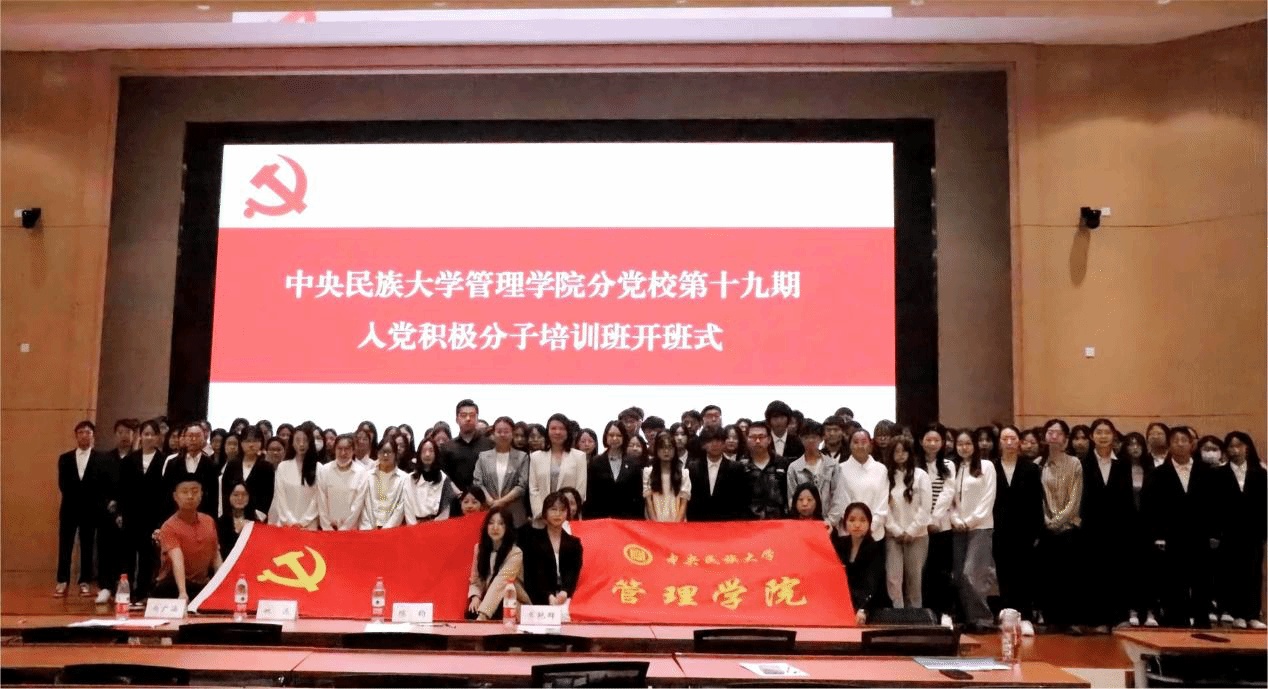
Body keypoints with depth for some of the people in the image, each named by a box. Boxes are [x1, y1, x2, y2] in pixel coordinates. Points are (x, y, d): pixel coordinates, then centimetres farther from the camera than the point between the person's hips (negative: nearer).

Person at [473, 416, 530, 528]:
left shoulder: (522, 457, 8)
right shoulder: (483, 456, 13)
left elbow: (522, 486, 0)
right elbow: (477, 483, 5)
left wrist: (502, 501, -10)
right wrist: (491, 502, -9)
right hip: (488, 513, 1)